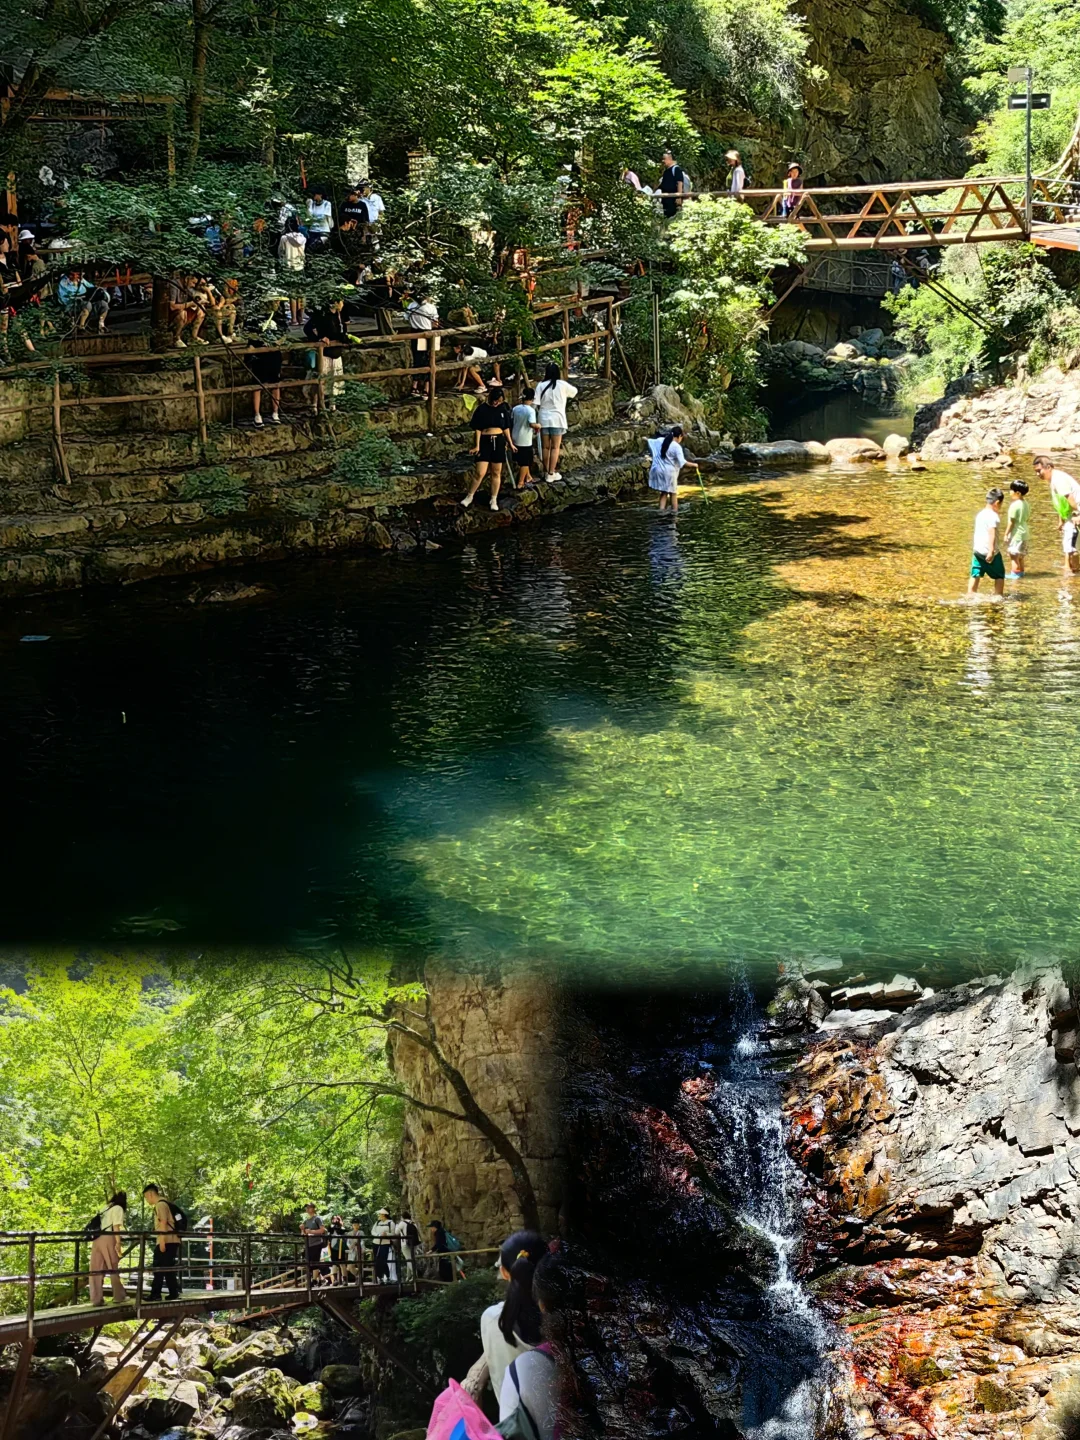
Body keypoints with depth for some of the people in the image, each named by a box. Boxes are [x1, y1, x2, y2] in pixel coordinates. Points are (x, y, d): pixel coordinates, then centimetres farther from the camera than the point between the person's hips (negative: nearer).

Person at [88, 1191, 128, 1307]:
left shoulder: (106, 1208, 25)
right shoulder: (118, 1208, 4)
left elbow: (102, 1224, 19)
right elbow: (116, 1226, -7)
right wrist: (118, 1242, -11)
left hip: (97, 1239, 6)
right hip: (108, 1238, -6)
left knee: (96, 1270, 3)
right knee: (113, 1268, 4)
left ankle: (96, 1298, -1)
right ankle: (118, 1296, 10)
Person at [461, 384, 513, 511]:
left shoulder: (503, 409, 6)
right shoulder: (482, 409, -6)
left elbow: (506, 428, 13)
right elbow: (477, 429, -6)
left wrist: (510, 443, 12)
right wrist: (477, 445, -11)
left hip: (499, 442, 4)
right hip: (485, 441, -4)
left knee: (496, 473, 8)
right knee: (480, 473, -9)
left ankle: (494, 500, 17)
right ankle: (469, 497, 8)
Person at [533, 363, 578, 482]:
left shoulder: (541, 385, -1)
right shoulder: (562, 385, -3)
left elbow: (537, 404, -4)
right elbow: (574, 391, 16)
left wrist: (541, 413, 11)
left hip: (544, 420, 2)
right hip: (557, 420, -2)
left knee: (545, 447, 11)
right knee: (555, 447, 3)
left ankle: (546, 472, 17)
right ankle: (551, 473, 0)